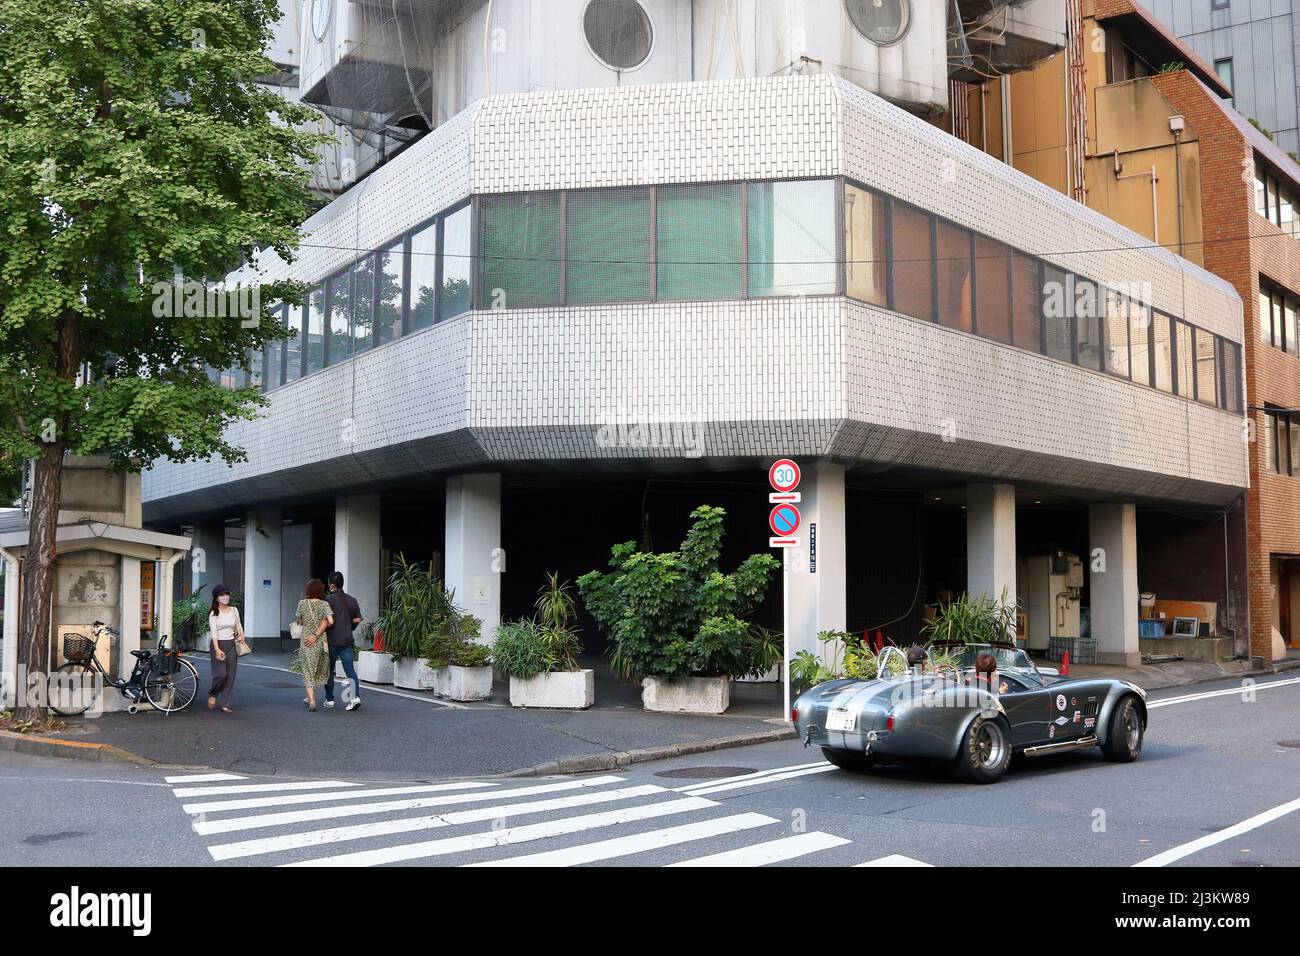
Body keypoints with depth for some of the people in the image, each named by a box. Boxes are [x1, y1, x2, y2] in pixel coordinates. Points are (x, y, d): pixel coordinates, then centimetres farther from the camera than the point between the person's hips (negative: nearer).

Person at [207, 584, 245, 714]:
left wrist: (241, 636, -4)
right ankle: (213, 695, 17)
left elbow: (238, 625, 18)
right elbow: (213, 633, -12)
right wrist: (217, 650, -23)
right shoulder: (213, 613, -5)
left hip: (232, 645, 4)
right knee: (221, 674, -12)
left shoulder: (234, 610, 8)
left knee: (231, 676, 1)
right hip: (218, 644, -4)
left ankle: (225, 705, 7)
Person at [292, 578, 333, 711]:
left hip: (306, 640, -1)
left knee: (308, 671, 2)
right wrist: (317, 634, -5)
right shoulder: (324, 604, -5)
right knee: (317, 670, 17)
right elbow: (330, 621, -15)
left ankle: (312, 700, -12)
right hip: (321, 641, 1)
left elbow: (299, 621, 7)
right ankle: (310, 697, 28)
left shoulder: (302, 603, -3)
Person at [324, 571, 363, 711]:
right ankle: (355, 695, -20)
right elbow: (357, 620, 8)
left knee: (329, 670, 12)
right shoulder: (352, 600, 7)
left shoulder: (328, 599, -8)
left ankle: (329, 699, 18)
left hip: (332, 640, -3)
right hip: (347, 640, 3)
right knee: (350, 669, -2)